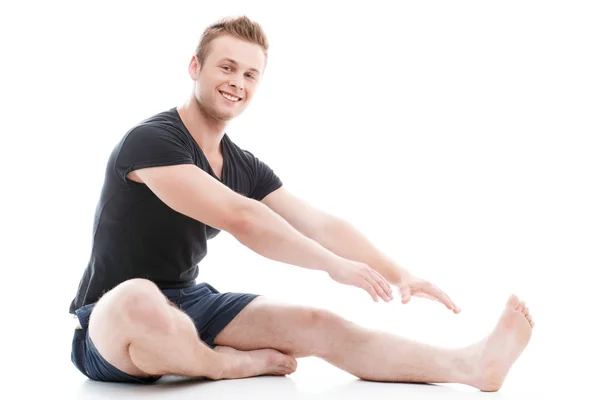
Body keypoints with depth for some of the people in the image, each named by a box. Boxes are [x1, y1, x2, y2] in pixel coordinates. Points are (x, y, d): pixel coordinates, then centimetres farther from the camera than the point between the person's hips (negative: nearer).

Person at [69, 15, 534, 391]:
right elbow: (240, 218, -25)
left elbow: (321, 224, 3)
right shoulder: (151, 141, -18)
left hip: (191, 305, 6)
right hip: (112, 323, -6)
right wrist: (335, 265, -21)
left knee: (315, 324, -11)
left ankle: (471, 365, -17)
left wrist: (400, 275, -7)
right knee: (139, 298, -42)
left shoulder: (247, 168, 7)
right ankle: (227, 364, -10)